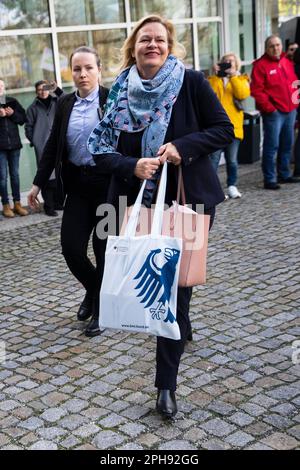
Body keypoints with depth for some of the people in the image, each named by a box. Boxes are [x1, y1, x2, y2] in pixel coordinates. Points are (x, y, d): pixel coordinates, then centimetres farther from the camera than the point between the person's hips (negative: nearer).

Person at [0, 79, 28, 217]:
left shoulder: (12, 101, 9)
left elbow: (23, 118, 8)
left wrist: (13, 114, -9)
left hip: (14, 143, 3)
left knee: (15, 174, 8)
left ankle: (17, 203, 14)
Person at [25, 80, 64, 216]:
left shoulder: (56, 102, 11)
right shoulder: (33, 108, 8)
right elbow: (28, 127, 8)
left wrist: (57, 90, -16)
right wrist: (34, 141, -2)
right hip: (43, 148, -2)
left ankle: (58, 202, 15)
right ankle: (49, 206, 0)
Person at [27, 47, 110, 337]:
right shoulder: (65, 104, 8)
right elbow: (53, 145, 12)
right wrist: (38, 183, 10)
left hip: (108, 183, -4)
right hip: (77, 184, 4)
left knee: (104, 247, 3)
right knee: (71, 247, 0)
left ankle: (101, 308, 23)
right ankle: (93, 289, 31)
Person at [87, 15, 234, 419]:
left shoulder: (191, 83, -6)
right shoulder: (121, 92, 2)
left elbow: (224, 130, -4)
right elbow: (101, 148, 2)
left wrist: (183, 146, -19)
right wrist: (132, 166, -18)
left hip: (189, 200, -3)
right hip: (139, 202, 3)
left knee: (176, 284, -3)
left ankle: (167, 384, 5)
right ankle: (182, 329, 49)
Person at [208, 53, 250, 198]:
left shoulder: (241, 79, 13)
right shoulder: (213, 79, 14)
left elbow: (243, 94, -8)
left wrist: (233, 75, -8)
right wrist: (216, 75, -7)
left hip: (233, 126, 1)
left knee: (232, 159, 6)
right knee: (214, 158, -7)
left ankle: (232, 186, 19)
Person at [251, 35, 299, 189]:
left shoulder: (287, 63, 15)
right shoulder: (261, 65, -7)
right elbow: (256, 90, -13)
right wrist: (269, 108, -16)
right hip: (273, 112, -7)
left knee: (287, 145, 13)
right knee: (272, 146, -7)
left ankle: (284, 174, 25)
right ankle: (269, 179, -2)